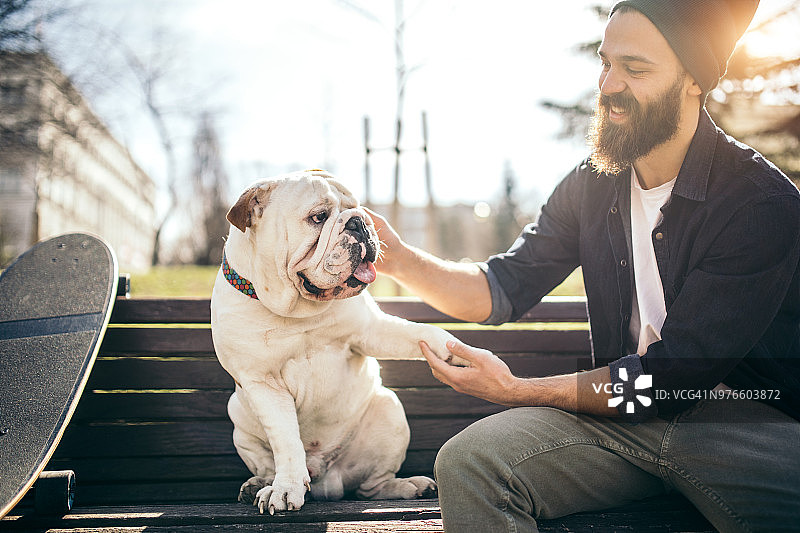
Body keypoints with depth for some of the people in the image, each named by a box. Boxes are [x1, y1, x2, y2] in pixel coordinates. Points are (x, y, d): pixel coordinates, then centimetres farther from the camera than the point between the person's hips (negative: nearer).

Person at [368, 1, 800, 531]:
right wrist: (401, 260, -13)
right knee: (466, 461, -19)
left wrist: (518, 390, -19)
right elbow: (504, 288, 4)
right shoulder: (592, 185, 5)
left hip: (747, 422, -4)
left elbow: (672, 373, -18)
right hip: (627, 409, 4)